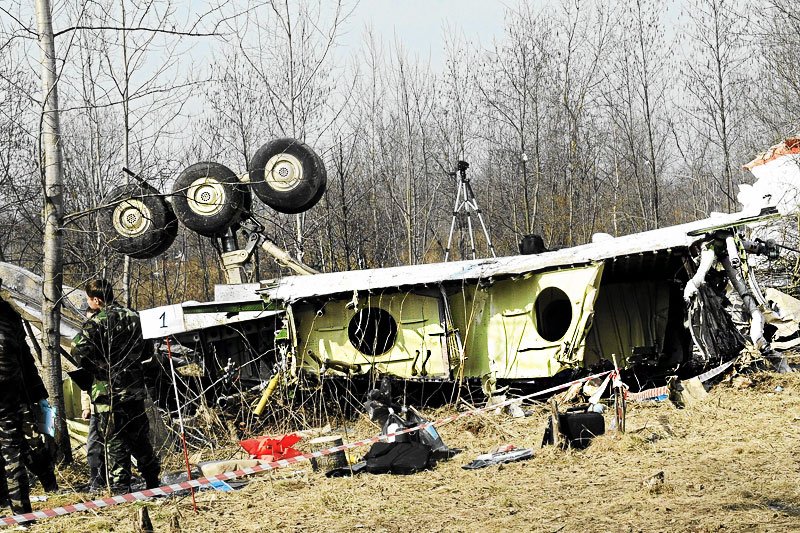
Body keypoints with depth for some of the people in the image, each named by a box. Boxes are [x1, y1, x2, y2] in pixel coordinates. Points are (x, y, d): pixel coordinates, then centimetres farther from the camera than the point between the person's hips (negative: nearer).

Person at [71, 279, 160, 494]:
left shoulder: (97, 321, -13)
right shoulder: (134, 317, 7)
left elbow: (79, 348, -25)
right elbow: (147, 348, 16)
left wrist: (92, 368, -10)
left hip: (108, 390, -6)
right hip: (135, 387, 6)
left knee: (115, 440, 0)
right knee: (139, 437, 18)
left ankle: (121, 489, -1)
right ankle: (153, 481, 29)